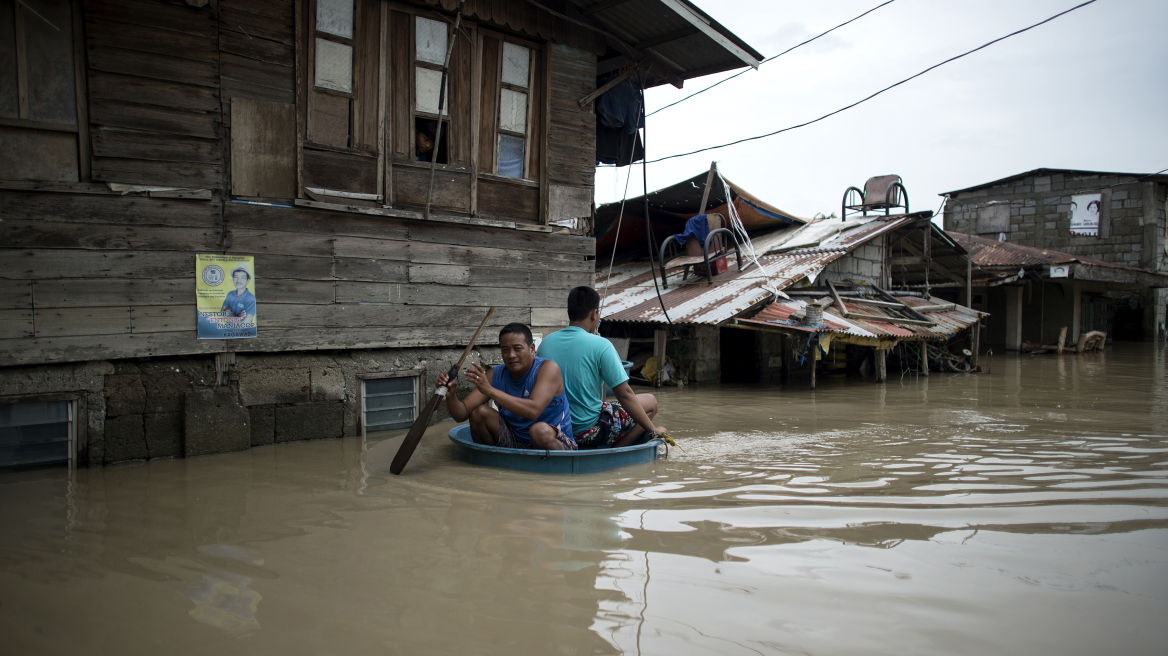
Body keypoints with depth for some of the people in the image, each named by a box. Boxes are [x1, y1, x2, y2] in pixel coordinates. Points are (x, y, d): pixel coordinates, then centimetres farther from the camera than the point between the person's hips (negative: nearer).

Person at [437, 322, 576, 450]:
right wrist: (450, 394, -26)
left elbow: (533, 411, -34)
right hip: (515, 442, 5)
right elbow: (462, 414, -4)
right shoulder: (496, 375, -1)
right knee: (479, 412, -11)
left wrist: (489, 390, -36)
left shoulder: (548, 368, -16)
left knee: (540, 430, -37)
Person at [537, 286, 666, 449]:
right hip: (586, 432, -7)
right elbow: (624, 394, -14)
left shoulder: (546, 342, 0)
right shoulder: (600, 345, -16)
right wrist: (653, 430, -3)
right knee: (650, 402, 12)